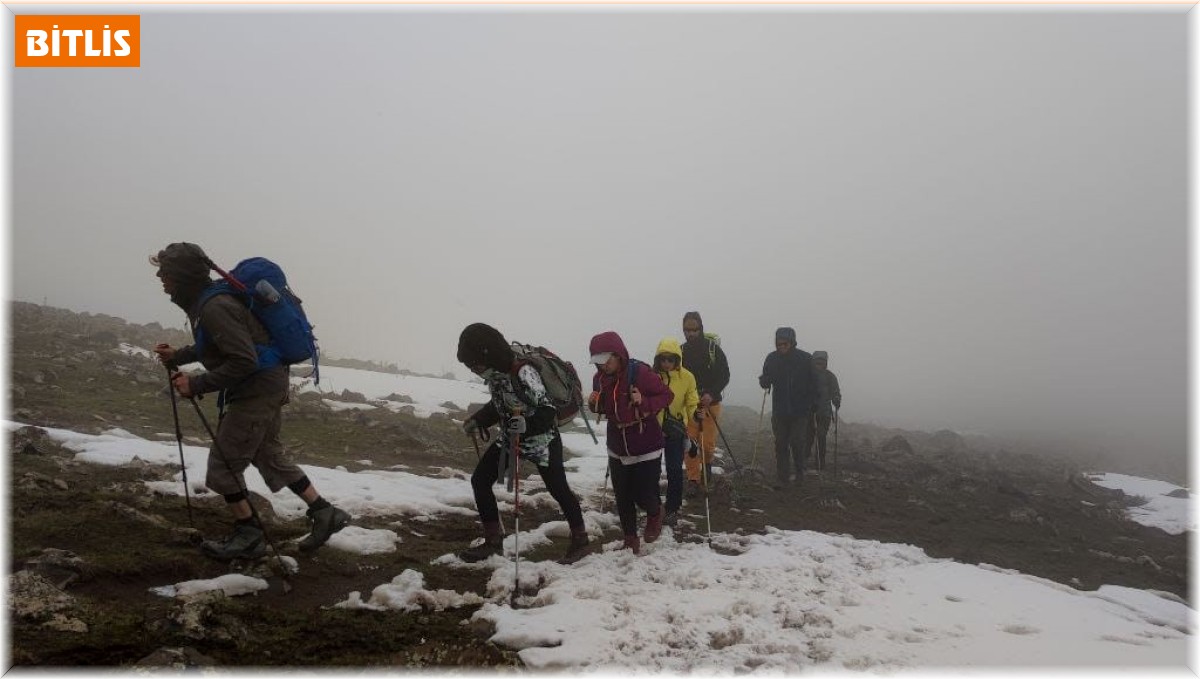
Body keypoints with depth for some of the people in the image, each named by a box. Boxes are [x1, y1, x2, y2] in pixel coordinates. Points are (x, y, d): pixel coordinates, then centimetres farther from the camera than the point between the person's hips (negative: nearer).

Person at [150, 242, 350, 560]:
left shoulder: (214, 308, -23)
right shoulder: (204, 301, 9)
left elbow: (243, 361, -27)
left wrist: (196, 385, -21)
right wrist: (178, 355, 13)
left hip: (257, 390, -10)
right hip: (269, 386, 10)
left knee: (224, 462, 1)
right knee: (270, 456, 18)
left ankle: (248, 537, 14)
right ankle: (324, 513, 20)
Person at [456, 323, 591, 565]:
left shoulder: (523, 372, -31)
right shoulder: (495, 372, -7)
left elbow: (547, 413, -30)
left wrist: (526, 424, -46)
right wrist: (477, 420, 1)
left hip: (541, 439, -8)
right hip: (510, 437, 8)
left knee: (558, 489, 1)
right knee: (479, 480, 2)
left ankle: (580, 540, 21)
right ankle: (493, 540, 14)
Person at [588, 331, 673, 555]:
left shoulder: (640, 372, -21)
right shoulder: (599, 378, -3)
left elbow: (666, 395, -13)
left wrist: (645, 404, -30)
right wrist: (594, 404, -10)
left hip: (646, 446, -5)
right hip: (618, 448, 5)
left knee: (645, 496, -2)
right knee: (622, 497, 9)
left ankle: (655, 513, 33)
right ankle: (630, 538, 26)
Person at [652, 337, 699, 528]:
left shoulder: (686, 377, -8)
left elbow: (692, 402, -5)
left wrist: (697, 413, -25)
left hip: (675, 430, 0)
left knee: (675, 470, 0)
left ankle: (672, 510, 16)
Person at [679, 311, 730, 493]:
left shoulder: (713, 348, -6)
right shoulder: (681, 351, 3)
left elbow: (724, 376, -5)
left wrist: (711, 394, -19)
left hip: (710, 403, -2)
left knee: (708, 443, -1)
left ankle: (707, 463, 32)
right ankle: (693, 479, 7)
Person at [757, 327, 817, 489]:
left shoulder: (805, 359, -6)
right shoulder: (772, 358, -1)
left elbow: (813, 384, 0)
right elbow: (766, 381, 7)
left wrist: (811, 405, -7)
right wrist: (764, 381, -17)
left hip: (800, 411, -2)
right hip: (779, 411, 2)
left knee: (797, 443, -1)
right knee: (780, 445, 3)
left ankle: (799, 472, 25)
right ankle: (782, 479, 9)